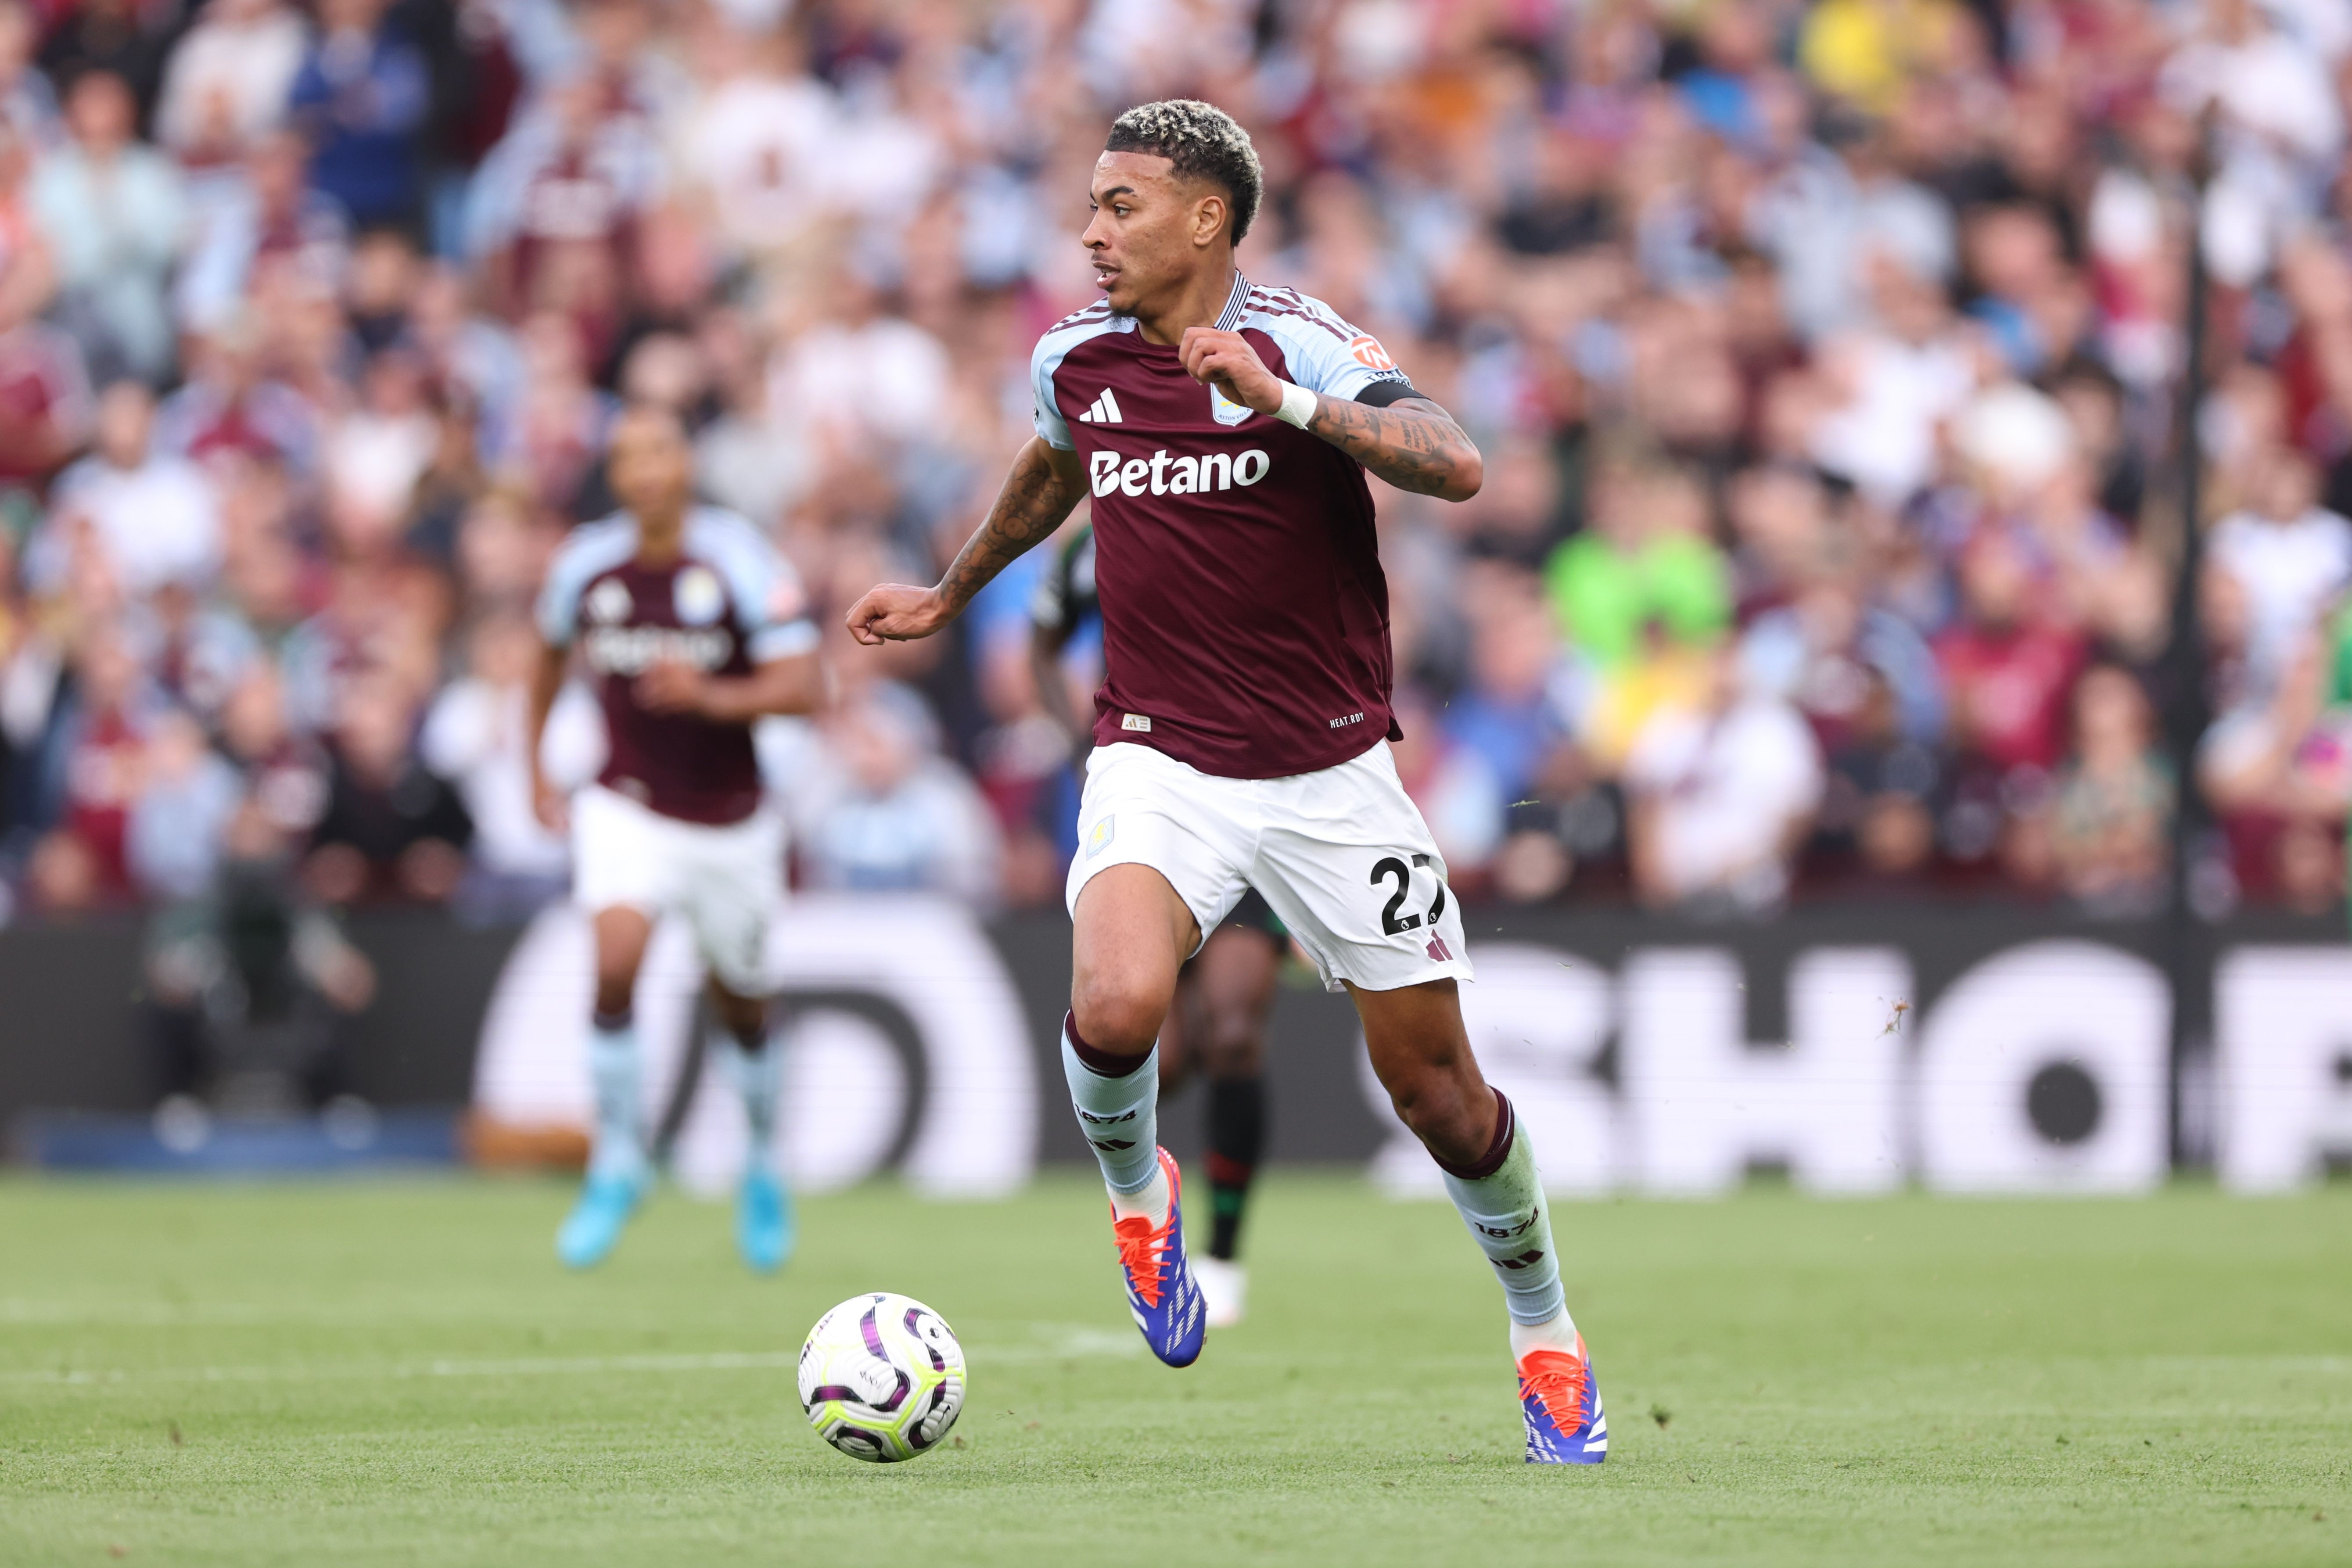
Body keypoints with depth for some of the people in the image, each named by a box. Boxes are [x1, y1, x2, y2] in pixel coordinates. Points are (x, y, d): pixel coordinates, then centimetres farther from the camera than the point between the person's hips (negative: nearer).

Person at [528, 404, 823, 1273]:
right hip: (628, 810, 1)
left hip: (731, 823, 0)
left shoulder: (742, 563, -15)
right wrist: (537, 770, 16)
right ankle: (616, 1162, -9)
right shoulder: (583, 566, -6)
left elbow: (803, 685, -18)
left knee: (742, 1006, 13)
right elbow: (551, 654, 16)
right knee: (615, 963, -24)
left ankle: (762, 1164, 39)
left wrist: (713, 696, -33)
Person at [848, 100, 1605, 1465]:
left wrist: (1282, 397, -38)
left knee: (1436, 1087, 3)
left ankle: (1546, 1331, 28)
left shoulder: (1299, 342, -12)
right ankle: (1136, 1186, 7)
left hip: (1332, 774, -2)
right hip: (1161, 763, 2)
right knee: (1116, 1006, -27)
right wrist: (949, 596, 39)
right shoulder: (1075, 358, 3)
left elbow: (1453, 464, -28)